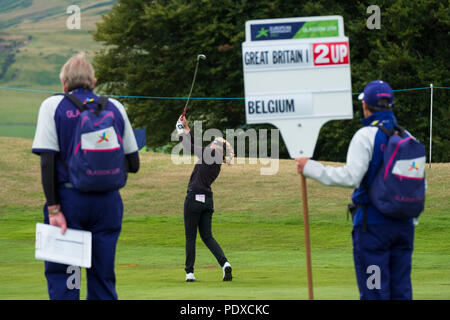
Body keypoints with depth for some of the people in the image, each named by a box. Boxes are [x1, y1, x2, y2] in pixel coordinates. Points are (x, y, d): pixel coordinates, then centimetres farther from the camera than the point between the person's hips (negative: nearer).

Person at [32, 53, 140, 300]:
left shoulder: (53, 106, 0)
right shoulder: (115, 108, 10)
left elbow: (47, 160, -8)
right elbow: (133, 164, 11)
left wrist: (53, 209, -10)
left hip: (69, 198, -3)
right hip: (108, 202, 3)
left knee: (60, 278, 1)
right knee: (103, 278, 9)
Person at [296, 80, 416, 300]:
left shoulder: (366, 135, -10)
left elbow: (350, 177, -19)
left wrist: (310, 168, -12)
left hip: (373, 224, -6)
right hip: (404, 224, 6)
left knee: (374, 292, -5)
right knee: (401, 291, 8)